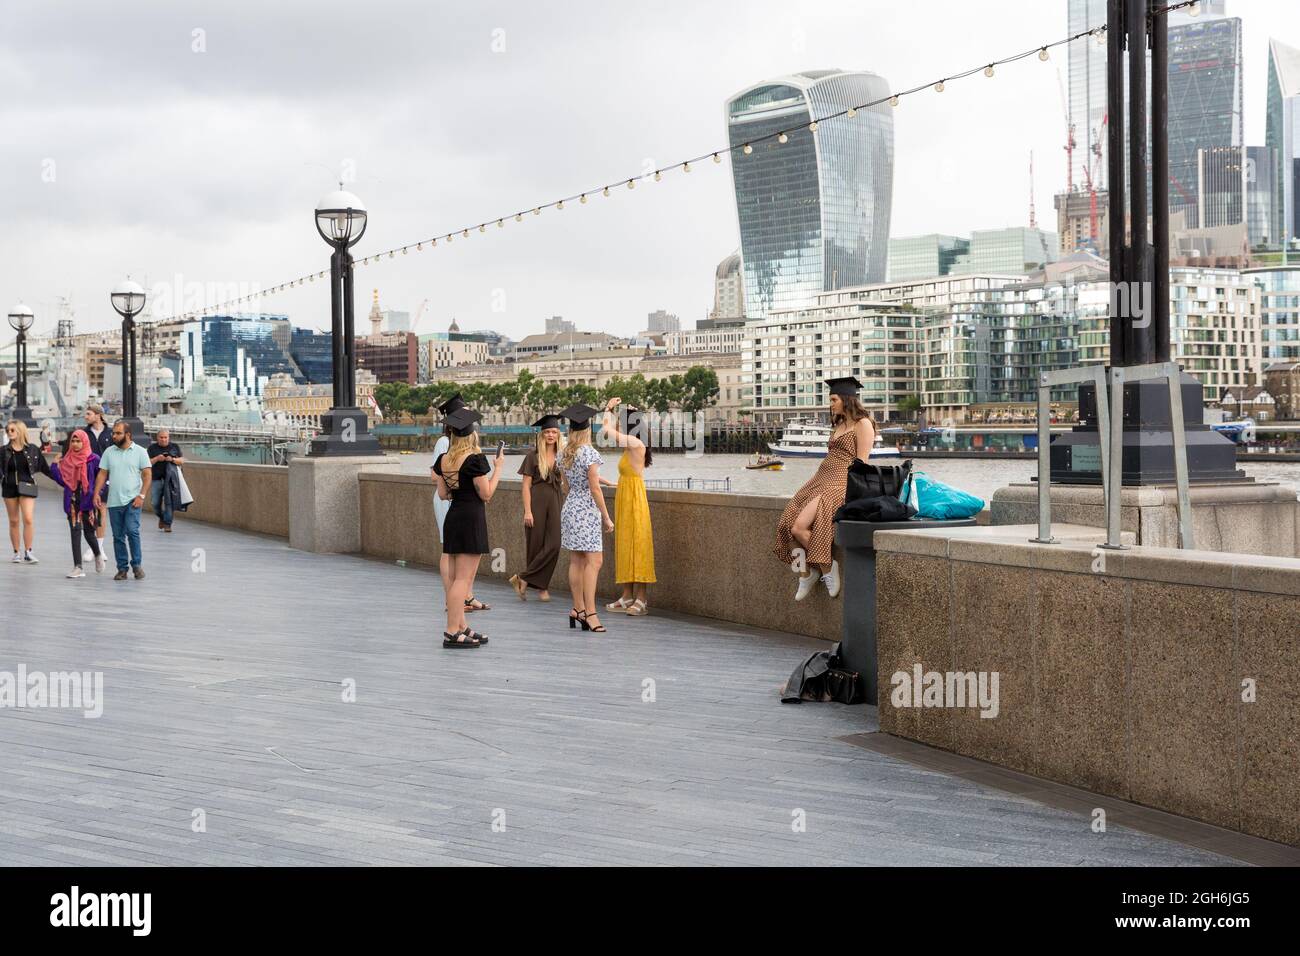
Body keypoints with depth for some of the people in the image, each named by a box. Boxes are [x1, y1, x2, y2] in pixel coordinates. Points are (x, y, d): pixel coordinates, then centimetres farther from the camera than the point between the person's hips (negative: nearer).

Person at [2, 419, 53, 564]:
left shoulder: (33, 449, 0)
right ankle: (17, 553, 13)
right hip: (9, 487, 2)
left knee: (28, 519, -13)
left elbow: (44, 468, 5)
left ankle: (28, 552, -7)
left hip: (27, 487, -2)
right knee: (14, 521, 6)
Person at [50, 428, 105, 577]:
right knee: (75, 532, -3)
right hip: (72, 502, 3)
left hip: (88, 501, -3)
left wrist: (96, 493, -12)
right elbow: (62, 480, 6)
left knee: (89, 533, 5)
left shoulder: (93, 459, -4)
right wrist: (55, 466, -3)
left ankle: (98, 555, 37)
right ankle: (77, 567, -4)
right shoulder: (66, 460, 7)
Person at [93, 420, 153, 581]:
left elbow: (147, 475, -2)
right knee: (118, 536, 6)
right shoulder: (109, 452, 10)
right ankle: (122, 568, 11)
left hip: (132, 500, -4)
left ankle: (137, 564, -4)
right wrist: (96, 493, -4)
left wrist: (142, 496, -12)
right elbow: (102, 474, 9)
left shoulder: (140, 452, 1)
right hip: (114, 501, 4)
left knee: (132, 531, -16)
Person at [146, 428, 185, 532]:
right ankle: (161, 517, 26)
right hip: (157, 479, 0)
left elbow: (182, 461, 7)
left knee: (170, 502, -9)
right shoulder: (152, 448, 9)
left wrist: (172, 459, -11)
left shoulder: (175, 447, 11)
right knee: (155, 502, -2)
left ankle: (167, 524, -3)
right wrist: (156, 459, -13)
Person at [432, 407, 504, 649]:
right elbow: (486, 494, -11)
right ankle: (452, 633, -8)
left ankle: (461, 628, 20)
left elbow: (442, 494, 11)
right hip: (471, 519, -8)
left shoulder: (443, 460, 6)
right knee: (464, 578, -6)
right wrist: (498, 468, -2)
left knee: (457, 577, 13)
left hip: (452, 518, 8)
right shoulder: (474, 460, -14)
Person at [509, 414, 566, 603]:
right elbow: (526, 485, -4)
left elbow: (566, 481, 13)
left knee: (553, 546, -8)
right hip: (537, 502, -3)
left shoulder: (562, 455, 7)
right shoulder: (533, 455, -1)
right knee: (536, 545, 0)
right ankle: (541, 586, 9)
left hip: (556, 502, 3)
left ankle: (523, 579, -2)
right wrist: (527, 511, -11)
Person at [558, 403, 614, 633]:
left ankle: (578, 609, 14)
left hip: (569, 508, 8)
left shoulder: (564, 454, 9)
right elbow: (594, 488, -14)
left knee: (576, 561, 11)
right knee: (593, 561, -8)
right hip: (587, 510, -8)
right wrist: (606, 517, -9)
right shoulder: (590, 453, -13)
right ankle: (590, 613, -15)